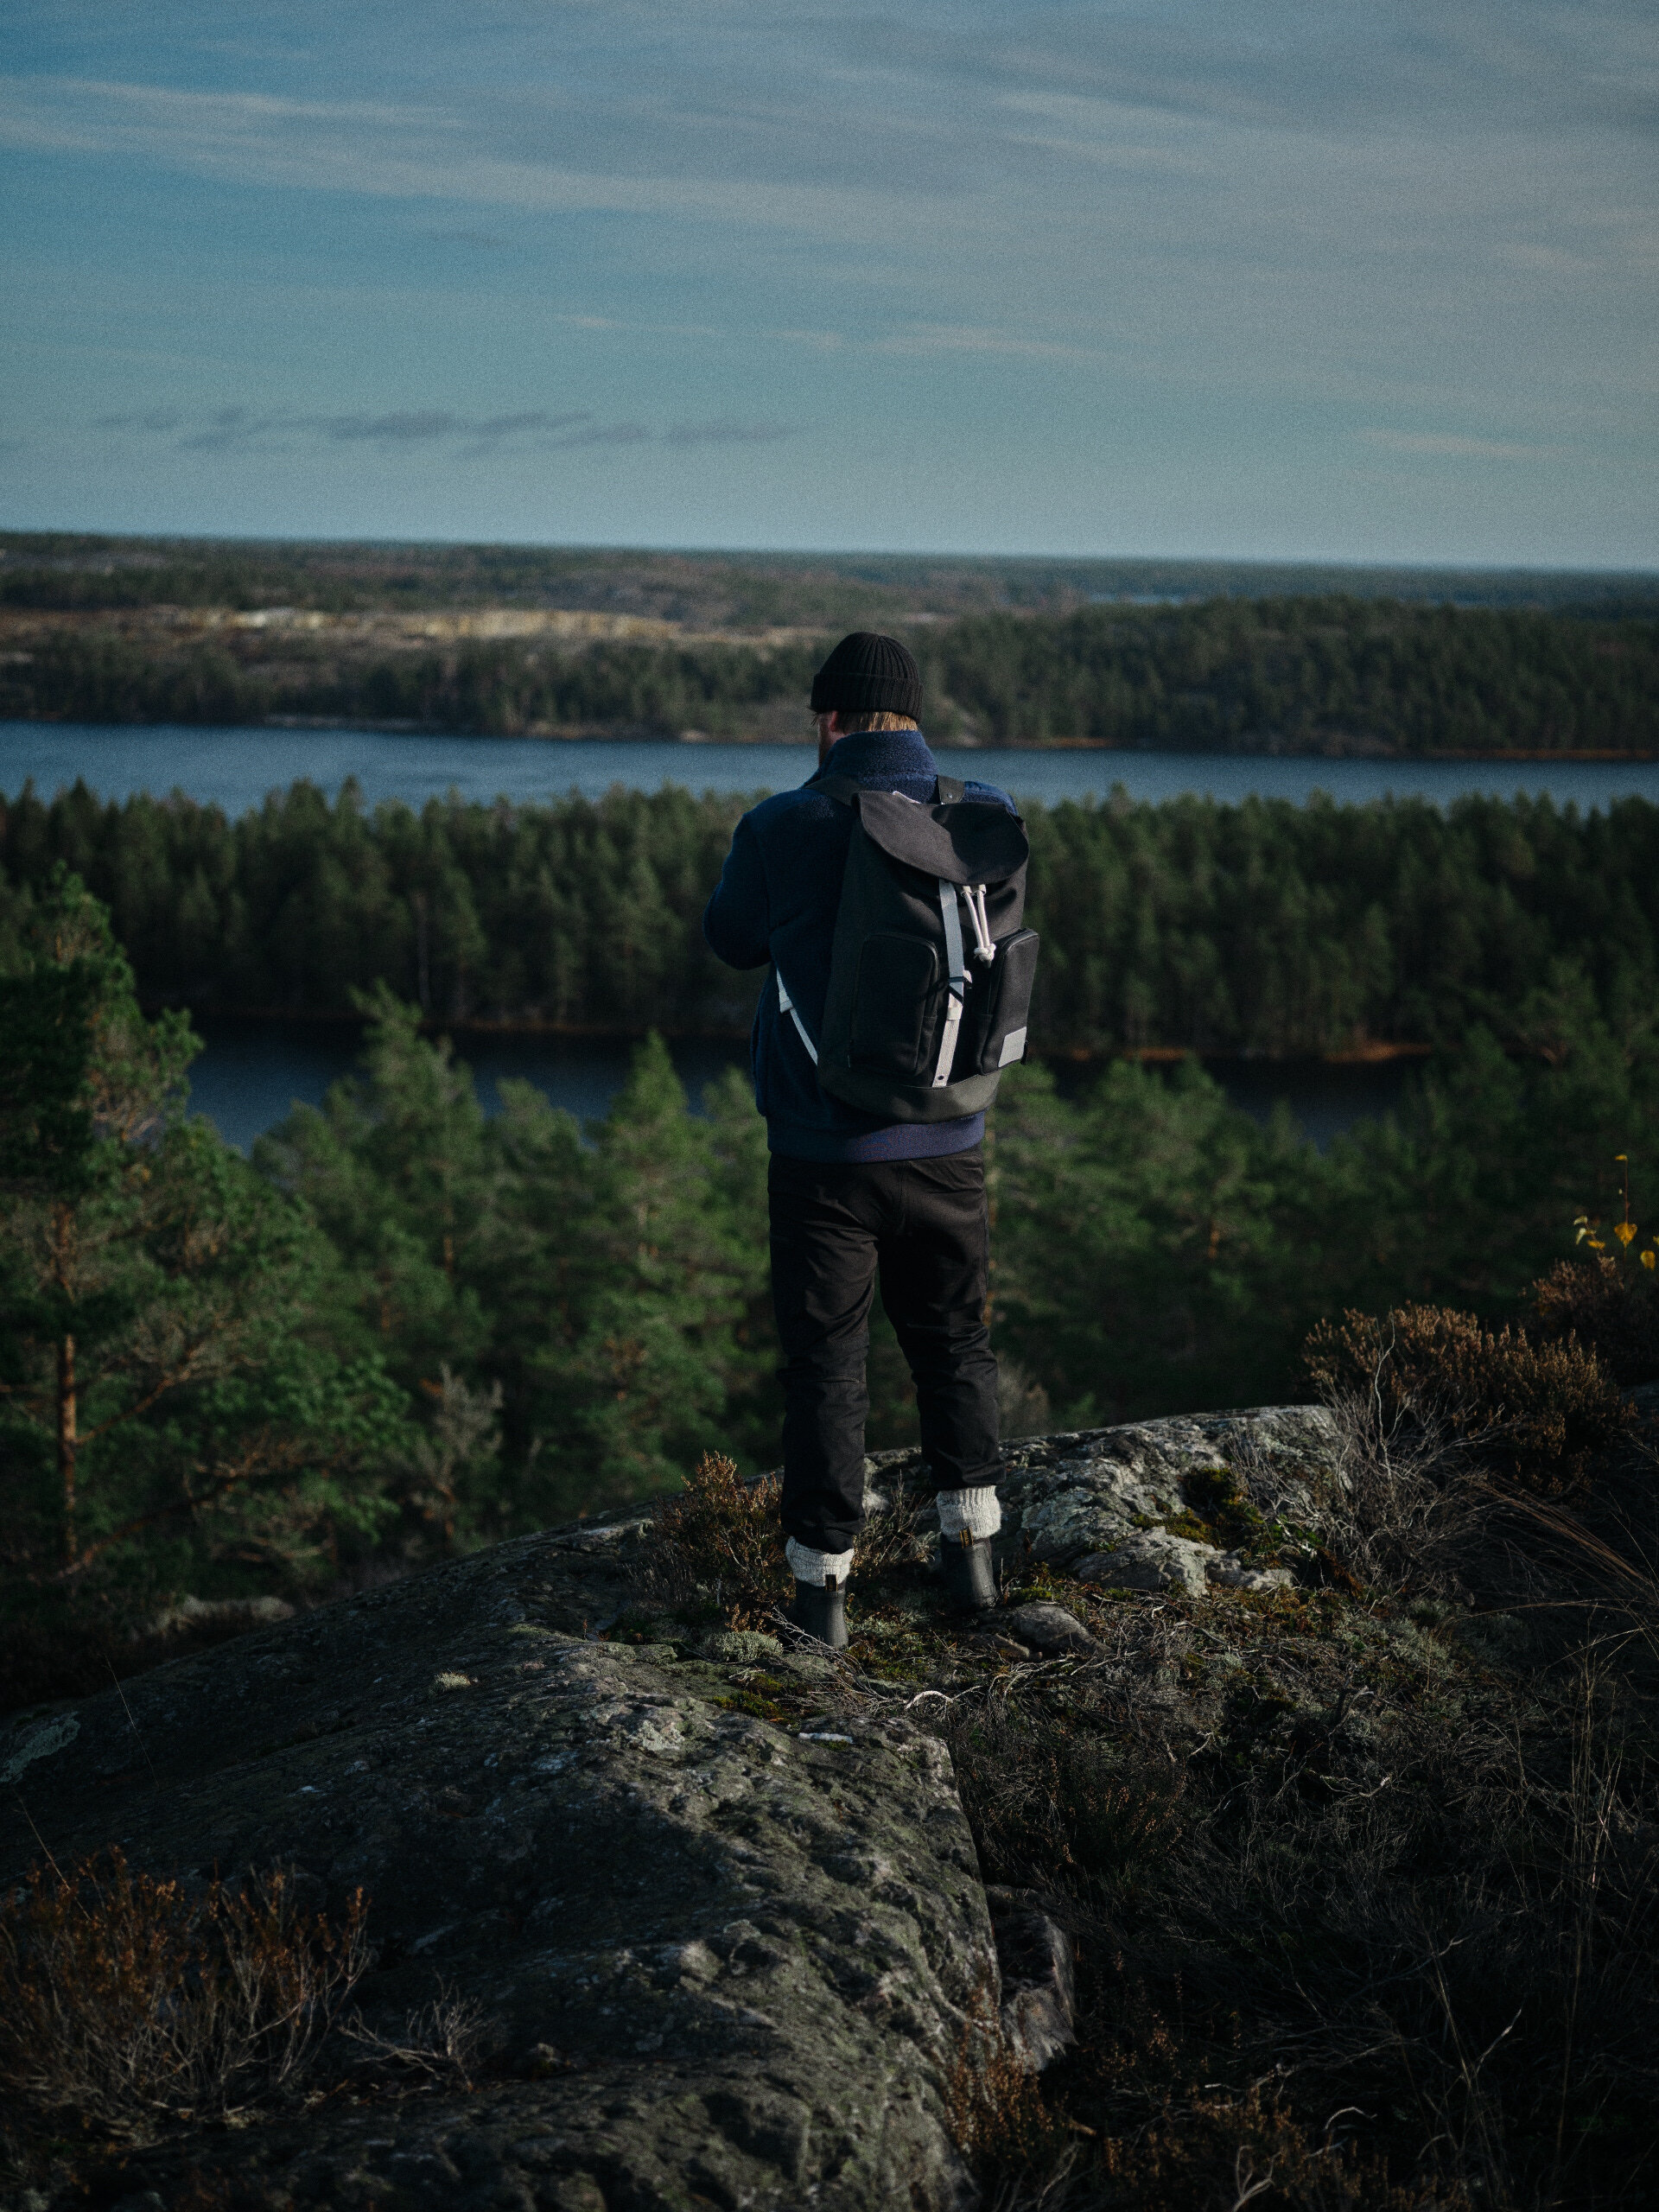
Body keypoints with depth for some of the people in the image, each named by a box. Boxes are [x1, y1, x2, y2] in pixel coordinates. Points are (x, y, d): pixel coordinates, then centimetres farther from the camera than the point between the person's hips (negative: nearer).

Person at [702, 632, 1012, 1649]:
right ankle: (972, 1546, 26)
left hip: (823, 1152, -2)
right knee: (956, 1340, 21)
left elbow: (734, 940, 7)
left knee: (827, 1363, 9)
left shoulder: (782, 828, -12)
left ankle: (824, 1581, 14)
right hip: (947, 1144, 2)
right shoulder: (987, 818, -5)